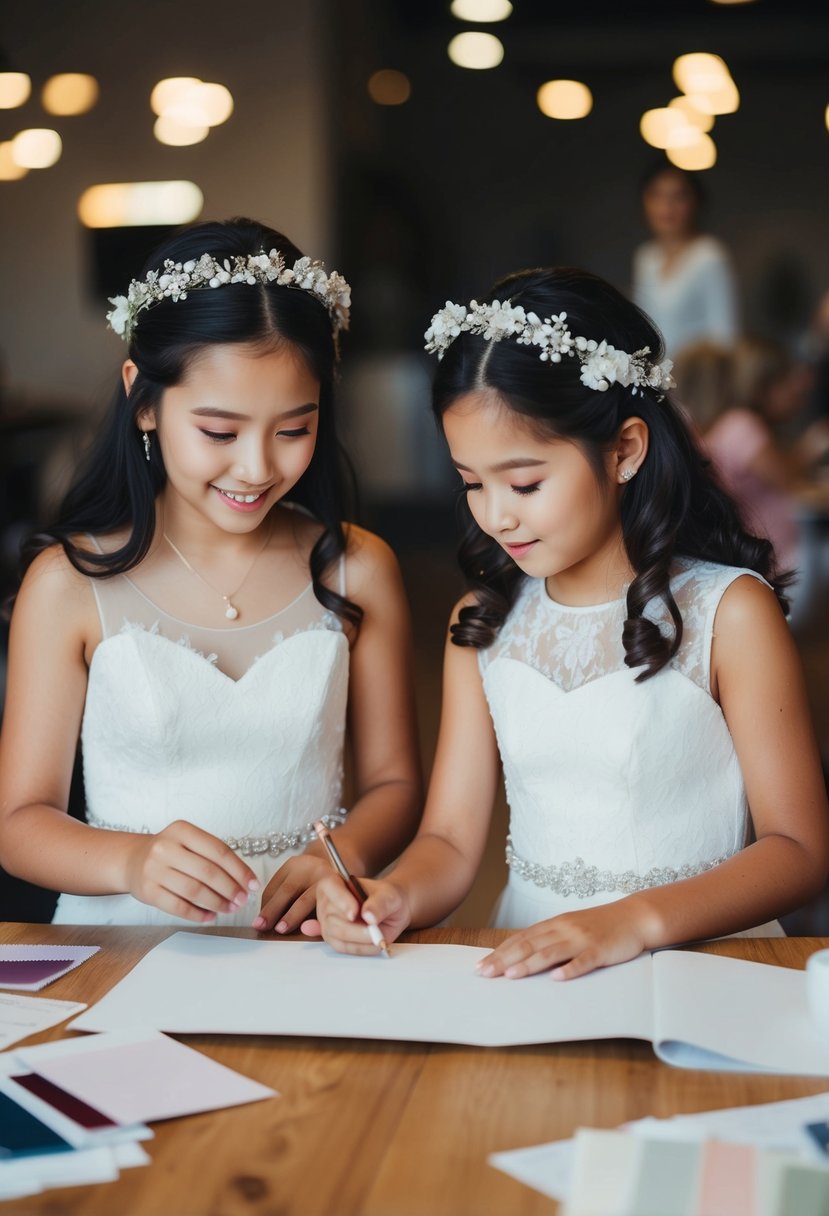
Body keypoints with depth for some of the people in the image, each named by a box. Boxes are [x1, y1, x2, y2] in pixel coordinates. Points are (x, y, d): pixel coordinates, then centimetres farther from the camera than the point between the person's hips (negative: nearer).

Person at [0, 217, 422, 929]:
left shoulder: (357, 571, 4)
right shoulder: (70, 584, -2)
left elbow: (393, 781, 9)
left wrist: (342, 856, -13)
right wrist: (131, 861, -21)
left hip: (304, 948, 1)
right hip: (123, 946, -1)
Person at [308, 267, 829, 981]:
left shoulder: (728, 610, -3)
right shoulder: (484, 622, 11)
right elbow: (452, 840, 8)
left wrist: (635, 920, -21)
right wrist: (394, 898, -15)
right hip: (525, 968, 4)